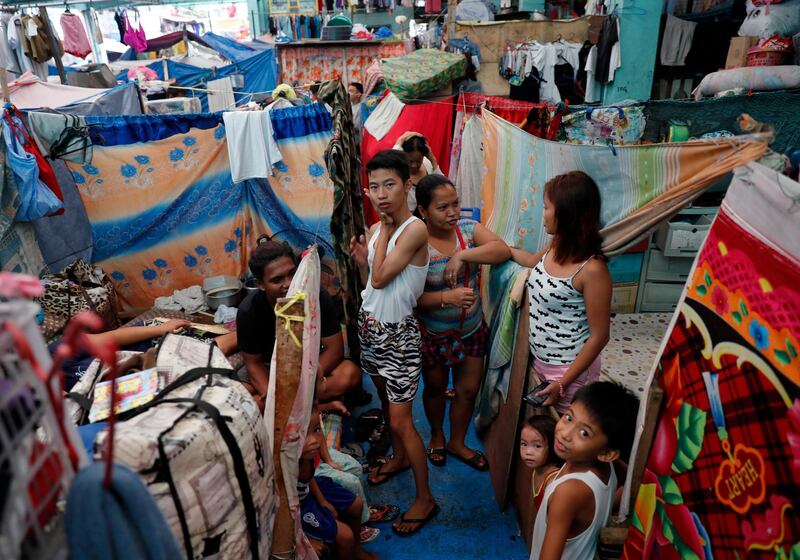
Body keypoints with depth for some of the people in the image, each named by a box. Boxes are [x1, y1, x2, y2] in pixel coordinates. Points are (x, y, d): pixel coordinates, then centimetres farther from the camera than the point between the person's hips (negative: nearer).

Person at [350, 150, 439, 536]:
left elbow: (381, 279, -25)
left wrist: (384, 229, -17)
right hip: (370, 327, 8)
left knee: (401, 421, 0)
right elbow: (371, 283, 10)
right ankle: (399, 458, 49)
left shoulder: (415, 229, -21)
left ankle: (425, 499, 17)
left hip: (398, 334, -8)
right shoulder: (377, 230, 3)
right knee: (386, 402, 25)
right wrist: (361, 262, -10)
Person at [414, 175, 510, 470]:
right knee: (435, 388, 20)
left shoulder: (468, 228, -8)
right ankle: (437, 435, 49)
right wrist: (447, 297, -37)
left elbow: (503, 250, -23)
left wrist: (462, 255, -33)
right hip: (432, 334, -3)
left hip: (472, 329, 3)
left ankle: (457, 442, 41)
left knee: (468, 389, 15)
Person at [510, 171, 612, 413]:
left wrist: (563, 383, -20)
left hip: (569, 369, -7)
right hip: (540, 359, 7)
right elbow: (533, 260, 22)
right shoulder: (556, 246, -3)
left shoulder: (592, 269, -26)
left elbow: (599, 336, -21)